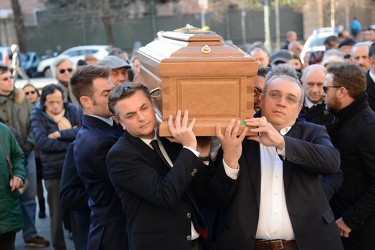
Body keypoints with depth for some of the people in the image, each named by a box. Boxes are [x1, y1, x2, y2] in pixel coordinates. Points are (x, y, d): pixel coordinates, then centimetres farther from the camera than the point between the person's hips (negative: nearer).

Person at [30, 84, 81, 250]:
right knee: (56, 214, 8)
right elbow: (42, 142, -18)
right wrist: (72, 140, -14)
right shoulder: (37, 115, -4)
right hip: (53, 172, -2)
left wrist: (59, 134, -17)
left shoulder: (71, 109, 3)